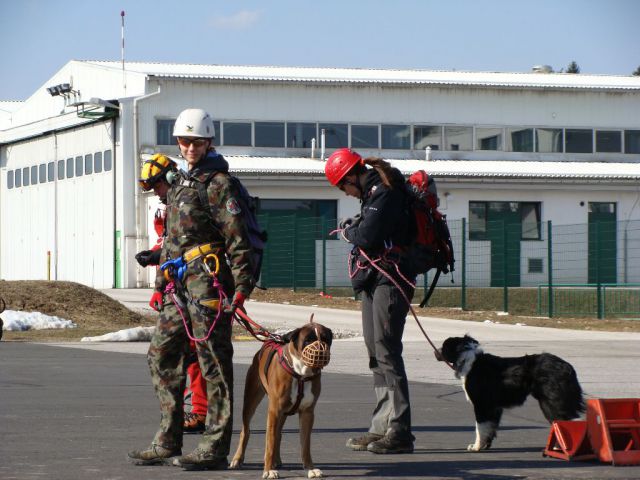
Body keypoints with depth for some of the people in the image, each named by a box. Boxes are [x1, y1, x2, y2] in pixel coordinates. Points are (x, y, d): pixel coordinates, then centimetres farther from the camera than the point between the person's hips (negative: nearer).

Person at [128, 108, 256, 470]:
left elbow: (238, 238, -12)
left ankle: (215, 448, -5)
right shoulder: (179, 186, 22)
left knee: (214, 362, -6)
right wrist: (161, 286, 24)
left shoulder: (218, 183, -6)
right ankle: (168, 443, 17)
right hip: (179, 284, 10)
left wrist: (242, 286, -18)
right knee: (162, 356, 10)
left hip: (207, 279, -10)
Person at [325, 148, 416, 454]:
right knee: (376, 353, 11)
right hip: (374, 280, 11)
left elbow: (367, 237, -21)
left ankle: (399, 431, -12)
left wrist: (348, 232, -3)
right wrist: (353, 229, 1)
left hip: (389, 281, -11)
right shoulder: (373, 192, 17)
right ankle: (382, 427, 16)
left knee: (387, 352, -12)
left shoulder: (384, 193, -15)